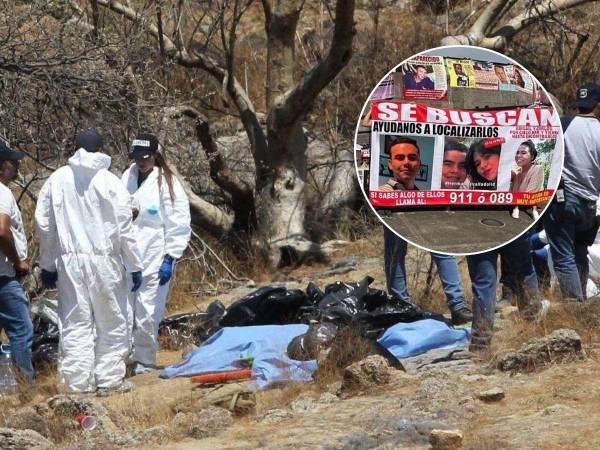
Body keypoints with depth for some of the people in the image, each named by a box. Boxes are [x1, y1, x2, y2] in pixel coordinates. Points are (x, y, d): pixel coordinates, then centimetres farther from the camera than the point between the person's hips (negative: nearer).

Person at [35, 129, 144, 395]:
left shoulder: (57, 180, 2)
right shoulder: (109, 181, -7)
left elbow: (44, 224, 7)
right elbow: (124, 227, -5)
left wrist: (48, 264, 17)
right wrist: (134, 266, 3)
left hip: (69, 261, 2)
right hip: (105, 261, -2)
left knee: (75, 323, 6)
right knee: (111, 323, 9)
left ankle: (78, 382, 5)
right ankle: (110, 380, 11)